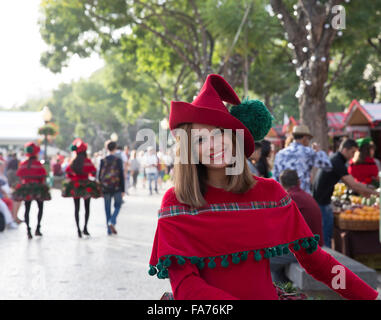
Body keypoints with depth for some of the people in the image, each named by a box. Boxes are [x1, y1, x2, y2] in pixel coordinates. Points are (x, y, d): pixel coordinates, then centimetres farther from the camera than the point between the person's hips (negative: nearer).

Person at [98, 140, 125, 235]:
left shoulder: (103, 161, 0)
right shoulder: (118, 160, -6)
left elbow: (100, 175, 2)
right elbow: (121, 175, -6)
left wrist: (101, 188, 12)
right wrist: (122, 190, 0)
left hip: (106, 188, 2)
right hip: (116, 187, -2)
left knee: (107, 208, 9)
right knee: (117, 206, 13)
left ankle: (109, 230, 11)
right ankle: (112, 222, -12)